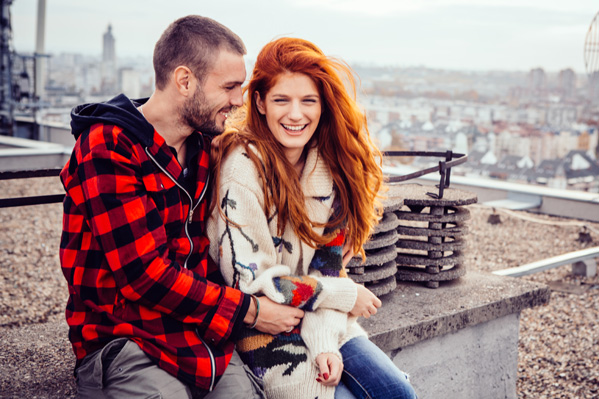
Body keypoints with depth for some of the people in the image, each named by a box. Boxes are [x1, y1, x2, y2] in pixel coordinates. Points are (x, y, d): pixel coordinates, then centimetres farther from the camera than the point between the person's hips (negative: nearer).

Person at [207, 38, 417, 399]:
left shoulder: (328, 162, 0)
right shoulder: (243, 167, -18)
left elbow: (327, 264, 1)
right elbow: (250, 282, -19)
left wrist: (324, 341, -14)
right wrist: (348, 296, -11)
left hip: (318, 324, 5)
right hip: (258, 332, -5)